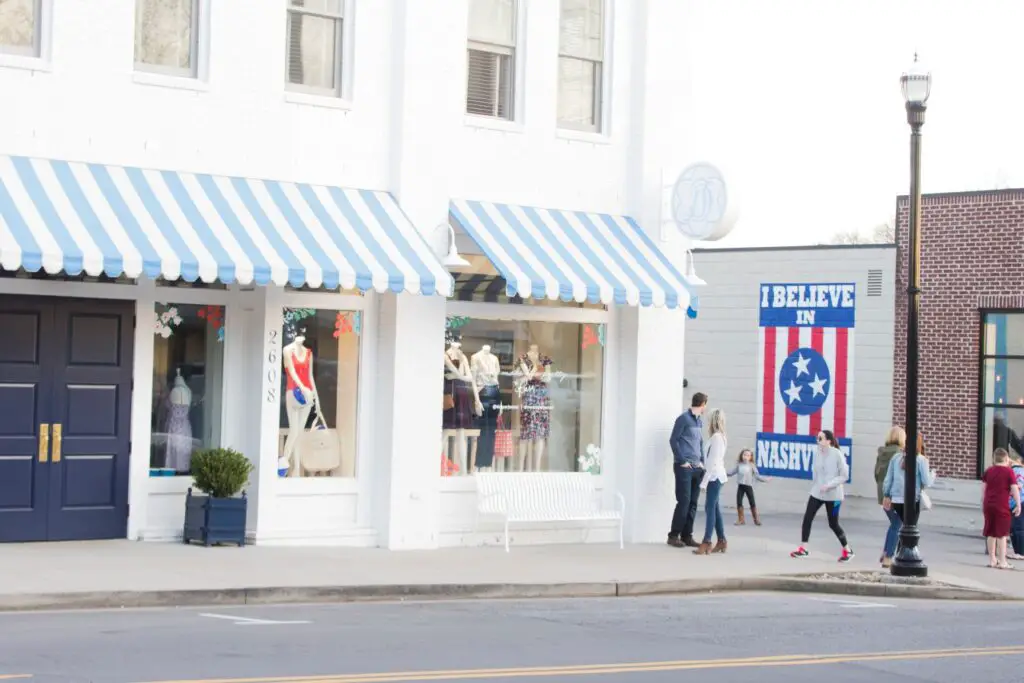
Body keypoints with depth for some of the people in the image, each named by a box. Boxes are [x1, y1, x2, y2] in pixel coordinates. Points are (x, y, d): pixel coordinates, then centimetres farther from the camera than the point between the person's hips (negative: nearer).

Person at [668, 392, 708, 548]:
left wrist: (702, 462, 10)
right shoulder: (683, 418, -7)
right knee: (684, 502, -10)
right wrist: (682, 461, -11)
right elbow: (673, 440, -9)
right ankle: (673, 536, -4)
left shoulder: (699, 421, 15)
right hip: (684, 468, -7)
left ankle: (687, 536, 9)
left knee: (693, 503, 5)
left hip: (697, 468, 7)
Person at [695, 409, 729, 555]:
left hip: (714, 476, -9)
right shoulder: (720, 436, 14)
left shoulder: (716, 437, -14)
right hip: (716, 476, 9)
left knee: (710, 508, -12)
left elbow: (713, 461, -18)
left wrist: (704, 481, -17)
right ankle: (721, 541, 15)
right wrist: (706, 479, 12)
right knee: (714, 508, 12)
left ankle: (707, 543, -16)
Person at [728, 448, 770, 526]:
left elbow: (757, 476, 3)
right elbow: (732, 472, 12)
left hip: (748, 486, -2)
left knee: (752, 503, 0)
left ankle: (756, 519, 10)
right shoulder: (739, 465, 7)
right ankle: (741, 519, 10)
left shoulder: (751, 466, 1)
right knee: (739, 502, 0)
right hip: (740, 485, 2)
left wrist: (766, 479, -2)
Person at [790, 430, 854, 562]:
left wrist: (829, 485, -22)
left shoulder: (837, 454, -16)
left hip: (832, 495, -5)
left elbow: (844, 475, -13)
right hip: (816, 492, 5)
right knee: (807, 518, -4)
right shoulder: (817, 452, -1)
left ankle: (847, 550, 22)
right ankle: (803, 549, 5)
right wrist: (816, 483, 4)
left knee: (833, 524, 3)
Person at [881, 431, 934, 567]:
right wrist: (933, 475, 11)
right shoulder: (921, 460, -8)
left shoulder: (897, 457, 4)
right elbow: (926, 482, -9)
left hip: (896, 499, 4)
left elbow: (888, 478, 5)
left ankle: (887, 555, 17)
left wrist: (886, 495, 11)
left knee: (895, 526, 20)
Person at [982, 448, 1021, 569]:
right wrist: (1018, 505, -3)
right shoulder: (1008, 471, -6)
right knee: (1002, 534, -1)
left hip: (988, 505, 5)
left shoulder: (988, 471, 8)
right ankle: (1002, 561, -2)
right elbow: (1015, 490, -9)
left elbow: (983, 489, 11)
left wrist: (983, 504, 19)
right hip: (1001, 505, -5)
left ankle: (992, 559, 16)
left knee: (991, 533, 12)